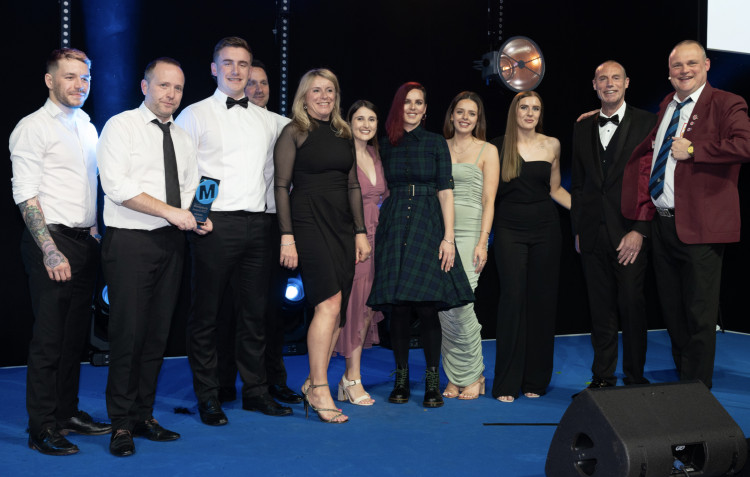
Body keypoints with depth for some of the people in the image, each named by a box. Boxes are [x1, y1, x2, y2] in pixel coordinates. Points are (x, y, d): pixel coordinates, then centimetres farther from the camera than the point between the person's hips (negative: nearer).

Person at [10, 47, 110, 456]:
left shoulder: (87, 127, 16)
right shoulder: (33, 127, -7)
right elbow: (25, 195, -12)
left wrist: (95, 234, 14)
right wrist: (51, 251, -18)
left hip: (85, 242, 7)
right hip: (53, 240, -7)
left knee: (76, 334, 12)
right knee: (49, 338, -4)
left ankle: (67, 412, 24)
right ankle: (42, 427, 4)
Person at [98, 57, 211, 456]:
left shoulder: (182, 139, 17)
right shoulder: (121, 126, -2)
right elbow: (116, 185, -14)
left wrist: (198, 218, -1)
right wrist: (170, 211, -17)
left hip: (171, 243, 6)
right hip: (130, 242, -6)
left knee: (157, 333, 8)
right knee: (128, 333, -6)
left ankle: (143, 415, 20)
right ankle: (122, 424, 6)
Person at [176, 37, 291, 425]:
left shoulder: (266, 120, 17)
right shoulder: (195, 115, 3)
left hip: (257, 222, 5)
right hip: (215, 222, -4)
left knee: (255, 311, 10)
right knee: (206, 313, 1)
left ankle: (255, 391, 21)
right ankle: (208, 397, 12)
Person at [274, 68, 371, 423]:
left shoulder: (343, 134, 16)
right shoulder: (294, 132, 0)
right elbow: (282, 187, -5)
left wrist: (360, 232, 12)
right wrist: (287, 236, -12)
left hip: (342, 225, 6)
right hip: (308, 221, -6)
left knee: (337, 310, 3)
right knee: (329, 302, -16)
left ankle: (313, 383, 14)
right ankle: (319, 390, -9)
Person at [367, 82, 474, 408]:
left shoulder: (436, 143, 7)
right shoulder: (386, 145, 12)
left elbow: (445, 191, 2)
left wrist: (448, 237, -7)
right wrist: (375, 232, 4)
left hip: (428, 227, -2)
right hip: (394, 228, 2)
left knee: (428, 305, -7)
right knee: (398, 307, 0)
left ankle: (432, 382, 1)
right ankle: (401, 379, 10)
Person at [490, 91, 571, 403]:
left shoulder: (551, 145, 8)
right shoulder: (498, 147, 2)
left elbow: (555, 189, 16)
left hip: (544, 228, 2)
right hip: (509, 230, -2)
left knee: (542, 300, 4)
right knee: (513, 300, -6)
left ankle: (535, 380, 15)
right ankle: (507, 383, 2)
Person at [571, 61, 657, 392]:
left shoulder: (647, 123, 0)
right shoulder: (582, 129, 14)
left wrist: (640, 231, -12)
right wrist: (578, 229, 10)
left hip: (630, 233, -3)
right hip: (593, 234, 4)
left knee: (632, 306, 1)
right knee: (600, 308, 8)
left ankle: (635, 377, 15)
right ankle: (603, 377, 19)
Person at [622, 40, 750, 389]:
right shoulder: (666, 107, 16)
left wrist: (692, 150, -21)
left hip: (699, 227, -7)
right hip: (662, 223, 8)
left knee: (700, 315, 0)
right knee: (672, 311, 17)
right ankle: (681, 376, 31)